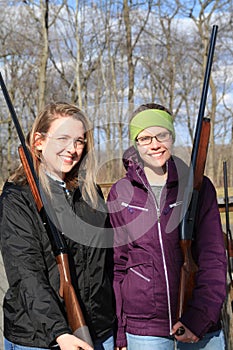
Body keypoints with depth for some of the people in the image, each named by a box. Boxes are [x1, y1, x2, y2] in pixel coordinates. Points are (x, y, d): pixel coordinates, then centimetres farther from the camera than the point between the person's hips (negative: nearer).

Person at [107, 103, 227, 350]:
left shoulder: (199, 186, -1)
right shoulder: (120, 194, 2)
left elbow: (214, 259, -2)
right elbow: (118, 263, 5)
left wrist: (199, 317, -13)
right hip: (142, 329, 0)